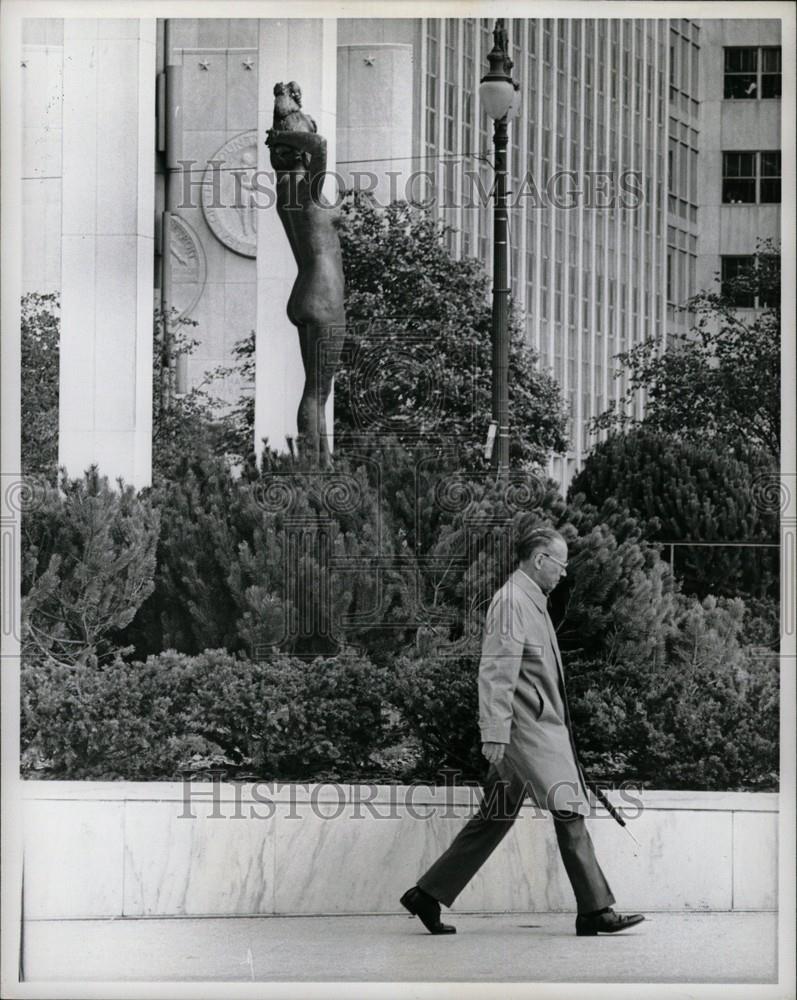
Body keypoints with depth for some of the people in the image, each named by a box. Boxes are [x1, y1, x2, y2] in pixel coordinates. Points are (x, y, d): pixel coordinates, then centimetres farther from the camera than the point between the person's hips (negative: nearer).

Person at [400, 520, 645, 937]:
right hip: (526, 728, -10)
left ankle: (427, 896, 15)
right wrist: (495, 731, -21)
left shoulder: (532, 601, 20)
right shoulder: (511, 601, -11)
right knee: (568, 812, -11)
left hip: (541, 726, 10)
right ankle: (595, 911, -10)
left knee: (494, 818, 11)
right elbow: (497, 671, -17)